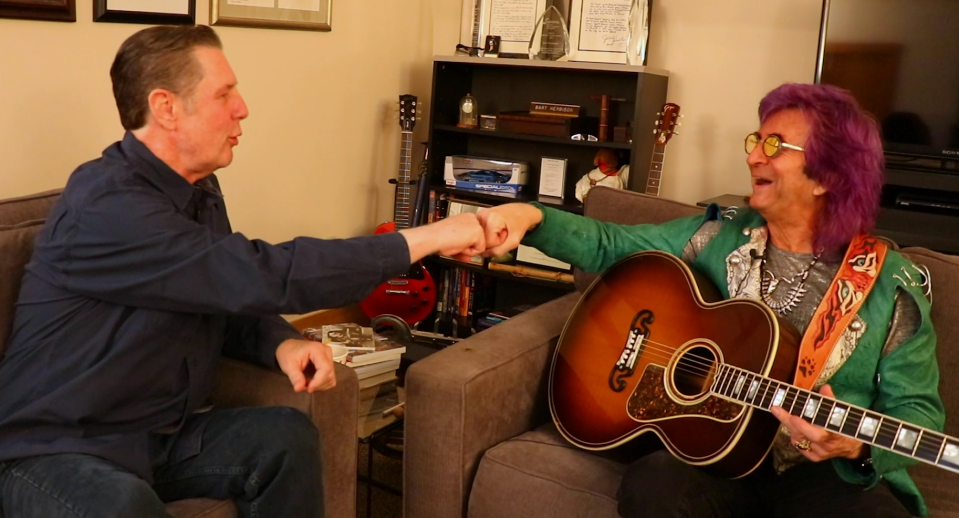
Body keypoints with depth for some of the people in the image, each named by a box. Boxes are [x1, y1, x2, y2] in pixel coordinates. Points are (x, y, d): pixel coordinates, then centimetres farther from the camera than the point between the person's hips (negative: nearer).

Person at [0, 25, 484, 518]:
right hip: (58, 449, -8)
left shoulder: (200, 193, 5)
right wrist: (424, 239, -27)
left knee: (286, 437, -12)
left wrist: (283, 344, -11)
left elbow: (235, 299, 14)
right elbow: (264, 278, -31)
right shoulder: (106, 207, -25)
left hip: (164, 434, 8)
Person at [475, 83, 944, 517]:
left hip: (829, 475, -1)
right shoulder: (717, 238, 6)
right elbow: (608, 246, 10)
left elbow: (917, 409, 0)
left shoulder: (892, 285, -1)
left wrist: (858, 447, -22)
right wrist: (533, 218, -8)